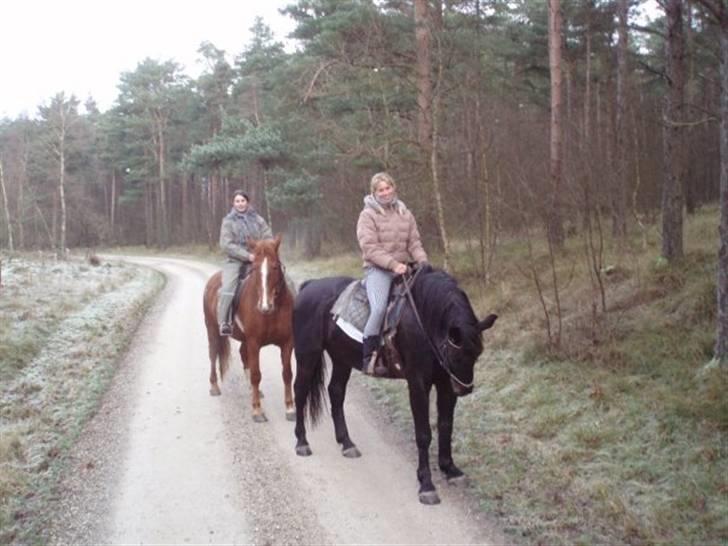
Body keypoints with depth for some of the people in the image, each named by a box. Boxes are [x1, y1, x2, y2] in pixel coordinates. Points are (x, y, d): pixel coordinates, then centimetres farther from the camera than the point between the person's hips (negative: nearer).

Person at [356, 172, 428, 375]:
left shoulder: (405, 214, 14)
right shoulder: (368, 215, -1)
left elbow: (414, 243, 12)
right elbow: (370, 248, -11)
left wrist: (423, 262, -7)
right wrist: (393, 264, -22)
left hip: (403, 268, 6)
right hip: (377, 269, -5)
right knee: (379, 308, -28)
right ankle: (368, 358, -20)